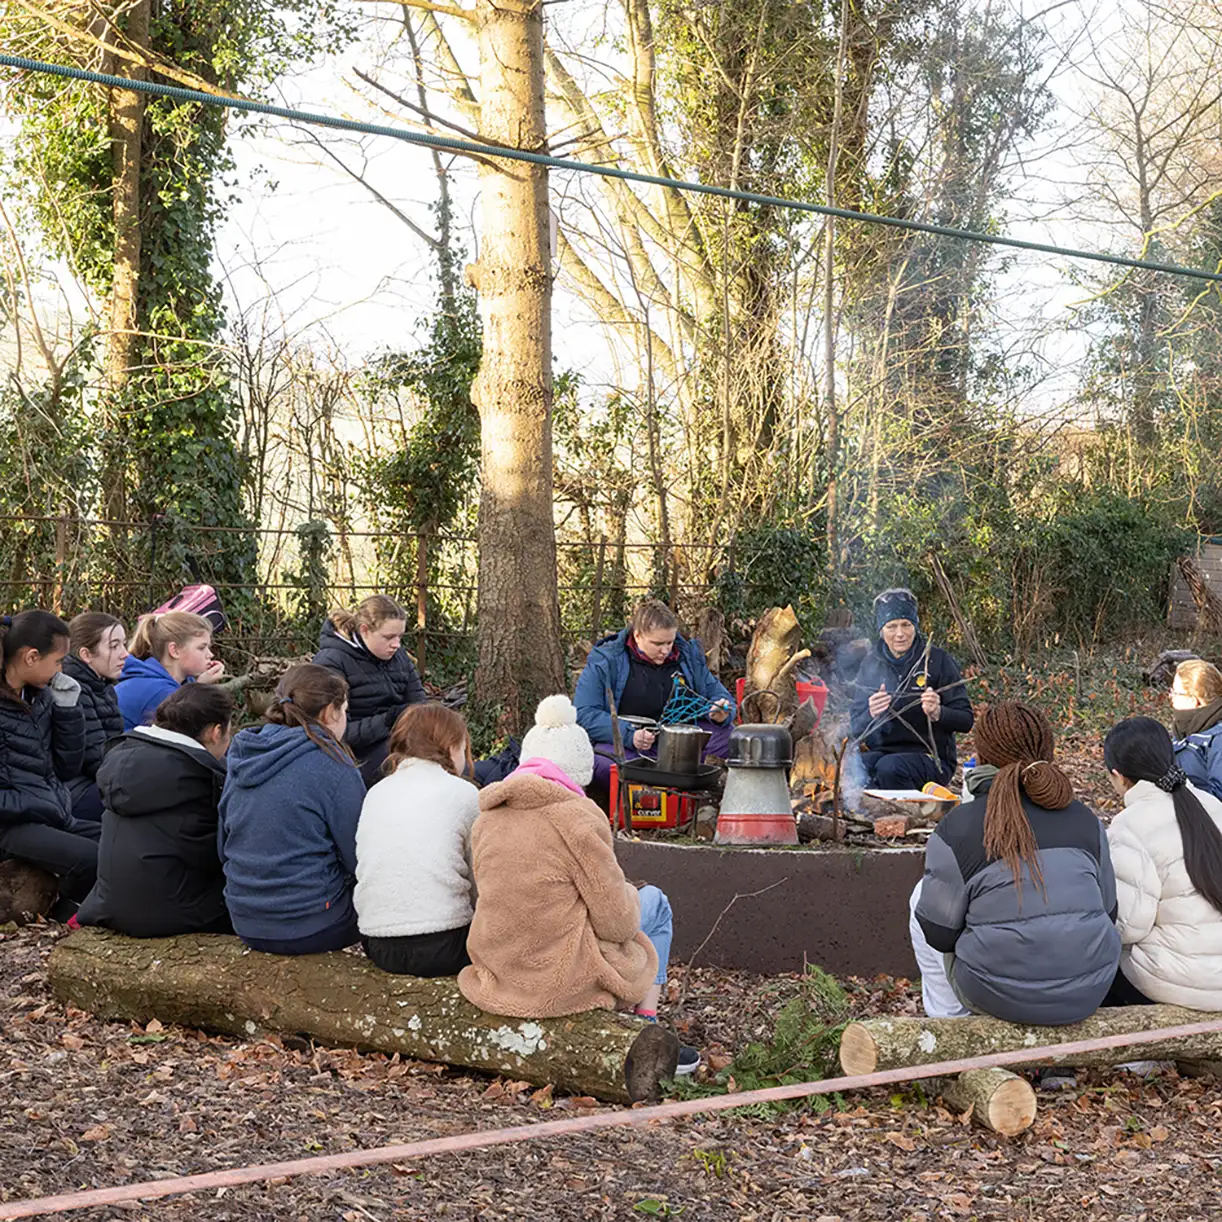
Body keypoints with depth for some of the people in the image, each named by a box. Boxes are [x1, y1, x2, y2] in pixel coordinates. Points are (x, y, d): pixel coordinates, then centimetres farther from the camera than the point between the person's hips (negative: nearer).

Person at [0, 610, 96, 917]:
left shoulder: (40, 697, 11)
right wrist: (46, 809, -16)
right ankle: (64, 911, 0)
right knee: (90, 858, -28)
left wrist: (67, 707, 3)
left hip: (54, 818, 8)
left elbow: (67, 767, 12)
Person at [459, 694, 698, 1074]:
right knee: (653, 902, 20)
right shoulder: (578, 816, -16)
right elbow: (618, 923, -14)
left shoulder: (486, 818, 4)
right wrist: (628, 894, 11)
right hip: (561, 981, -7)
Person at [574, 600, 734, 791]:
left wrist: (719, 713, -8)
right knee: (600, 764, -39)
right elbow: (584, 714, -11)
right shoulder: (604, 662, -4)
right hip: (623, 746, -4)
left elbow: (717, 694, 19)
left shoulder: (688, 656, 9)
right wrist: (629, 734, -25)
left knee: (727, 734, -19)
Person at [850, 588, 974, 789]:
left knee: (890, 767, -34)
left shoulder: (938, 660, -3)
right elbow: (856, 729, 5)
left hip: (931, 756, -2)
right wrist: (871, 715, -17)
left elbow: (966, 721, -5)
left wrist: (938, 713, -26)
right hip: (882, 751, 3)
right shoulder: (871, 664, 7)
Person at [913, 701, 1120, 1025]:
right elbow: (1108, 911, 10)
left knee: (921, 895, 19)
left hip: (1001, 998, -4)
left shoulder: (956, 829, -11)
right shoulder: (1085, 820, 2)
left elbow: (938, 934, -7)